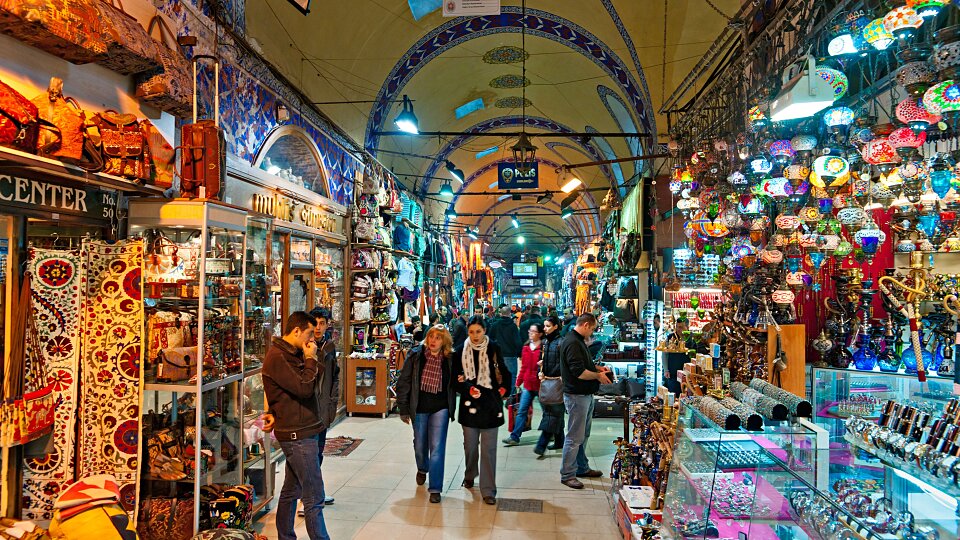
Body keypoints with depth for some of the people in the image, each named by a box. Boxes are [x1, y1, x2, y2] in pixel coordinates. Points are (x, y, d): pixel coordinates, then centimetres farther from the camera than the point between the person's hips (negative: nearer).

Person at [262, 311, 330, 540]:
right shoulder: (277, 357, -17)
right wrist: (311, 359, -14)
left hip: (304, 431, 10)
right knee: (314, 497, -5)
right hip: (298, 435, -10)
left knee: (291, 491, 18)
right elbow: (304, 388, -22)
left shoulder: (292, 354, 14)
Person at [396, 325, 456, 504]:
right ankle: (422, 469, 49)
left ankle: (435, 488, 6)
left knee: (437, 447, -4)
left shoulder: (450, 359, -4)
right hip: (419, 407, 1)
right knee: (420, 444, 17)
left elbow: (454, 384, 9)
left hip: (440, 408, -1)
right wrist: (403, 408, -3)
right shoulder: (416, 355, -5)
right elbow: (404, 381, -2)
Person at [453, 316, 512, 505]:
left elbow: (506, 374, 6)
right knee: (470, 445, 14)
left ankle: (488, 490, 6)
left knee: (489, 448, -1)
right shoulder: (461, 351, 1)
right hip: (470, 403, 2)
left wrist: (502, 390, -1)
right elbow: (455, 378, 6)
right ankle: (470, 475, 40)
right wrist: (465, 388, -9)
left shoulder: (493, 349, -3)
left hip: (490, 404, -2)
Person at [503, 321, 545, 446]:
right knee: (521, 411, 1)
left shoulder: (544, 347, -10)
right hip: (528, 384, 5)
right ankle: (514, 437, 2)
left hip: (540, 384, -5)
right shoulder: (526, 347, 9)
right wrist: (519, 381, 15)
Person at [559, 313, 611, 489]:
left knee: (583, 435, 20)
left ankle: (582, 468, 31)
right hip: (576, 396, -11)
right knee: (574, 437, -3)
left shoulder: (579, 341, 14)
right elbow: (579, 372, -26)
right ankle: (567, 475, 5)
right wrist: (598, 375, -12)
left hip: (586, 395, 11)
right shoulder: (572, 343, -21)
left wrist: (597, 368, 12)